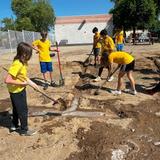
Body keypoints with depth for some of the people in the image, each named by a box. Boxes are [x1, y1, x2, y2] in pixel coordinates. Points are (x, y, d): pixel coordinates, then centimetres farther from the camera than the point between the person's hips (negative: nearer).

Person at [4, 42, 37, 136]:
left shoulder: (23, 62, -2)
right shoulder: (17, 64, -30)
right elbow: (7, 80, -34)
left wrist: (31, 82, 7)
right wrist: (22, 83, -26)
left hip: (20, 90, 9)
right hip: (16, 91, -9)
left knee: (17, 109, 25)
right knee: (23, 110, 6)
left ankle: (14, 125, 45)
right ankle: (24, 130, 25)